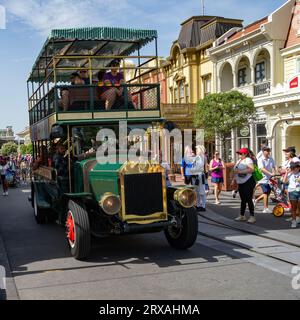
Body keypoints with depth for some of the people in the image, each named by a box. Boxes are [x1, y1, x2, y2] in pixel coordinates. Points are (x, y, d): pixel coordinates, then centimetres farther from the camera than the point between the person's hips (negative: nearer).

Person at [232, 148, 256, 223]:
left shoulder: (248, 160, -10)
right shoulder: (239, 160, 16)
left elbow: (251, 169, -25)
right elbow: (236, 171, 27)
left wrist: (240, 171, -27)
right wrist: (234, 179, 17)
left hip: (248, 182, -9)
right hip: (241, 183, 9)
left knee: (248, 199, -10)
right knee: (243, 200, 14)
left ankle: (252, 217, -5)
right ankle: (242, 216, 21)